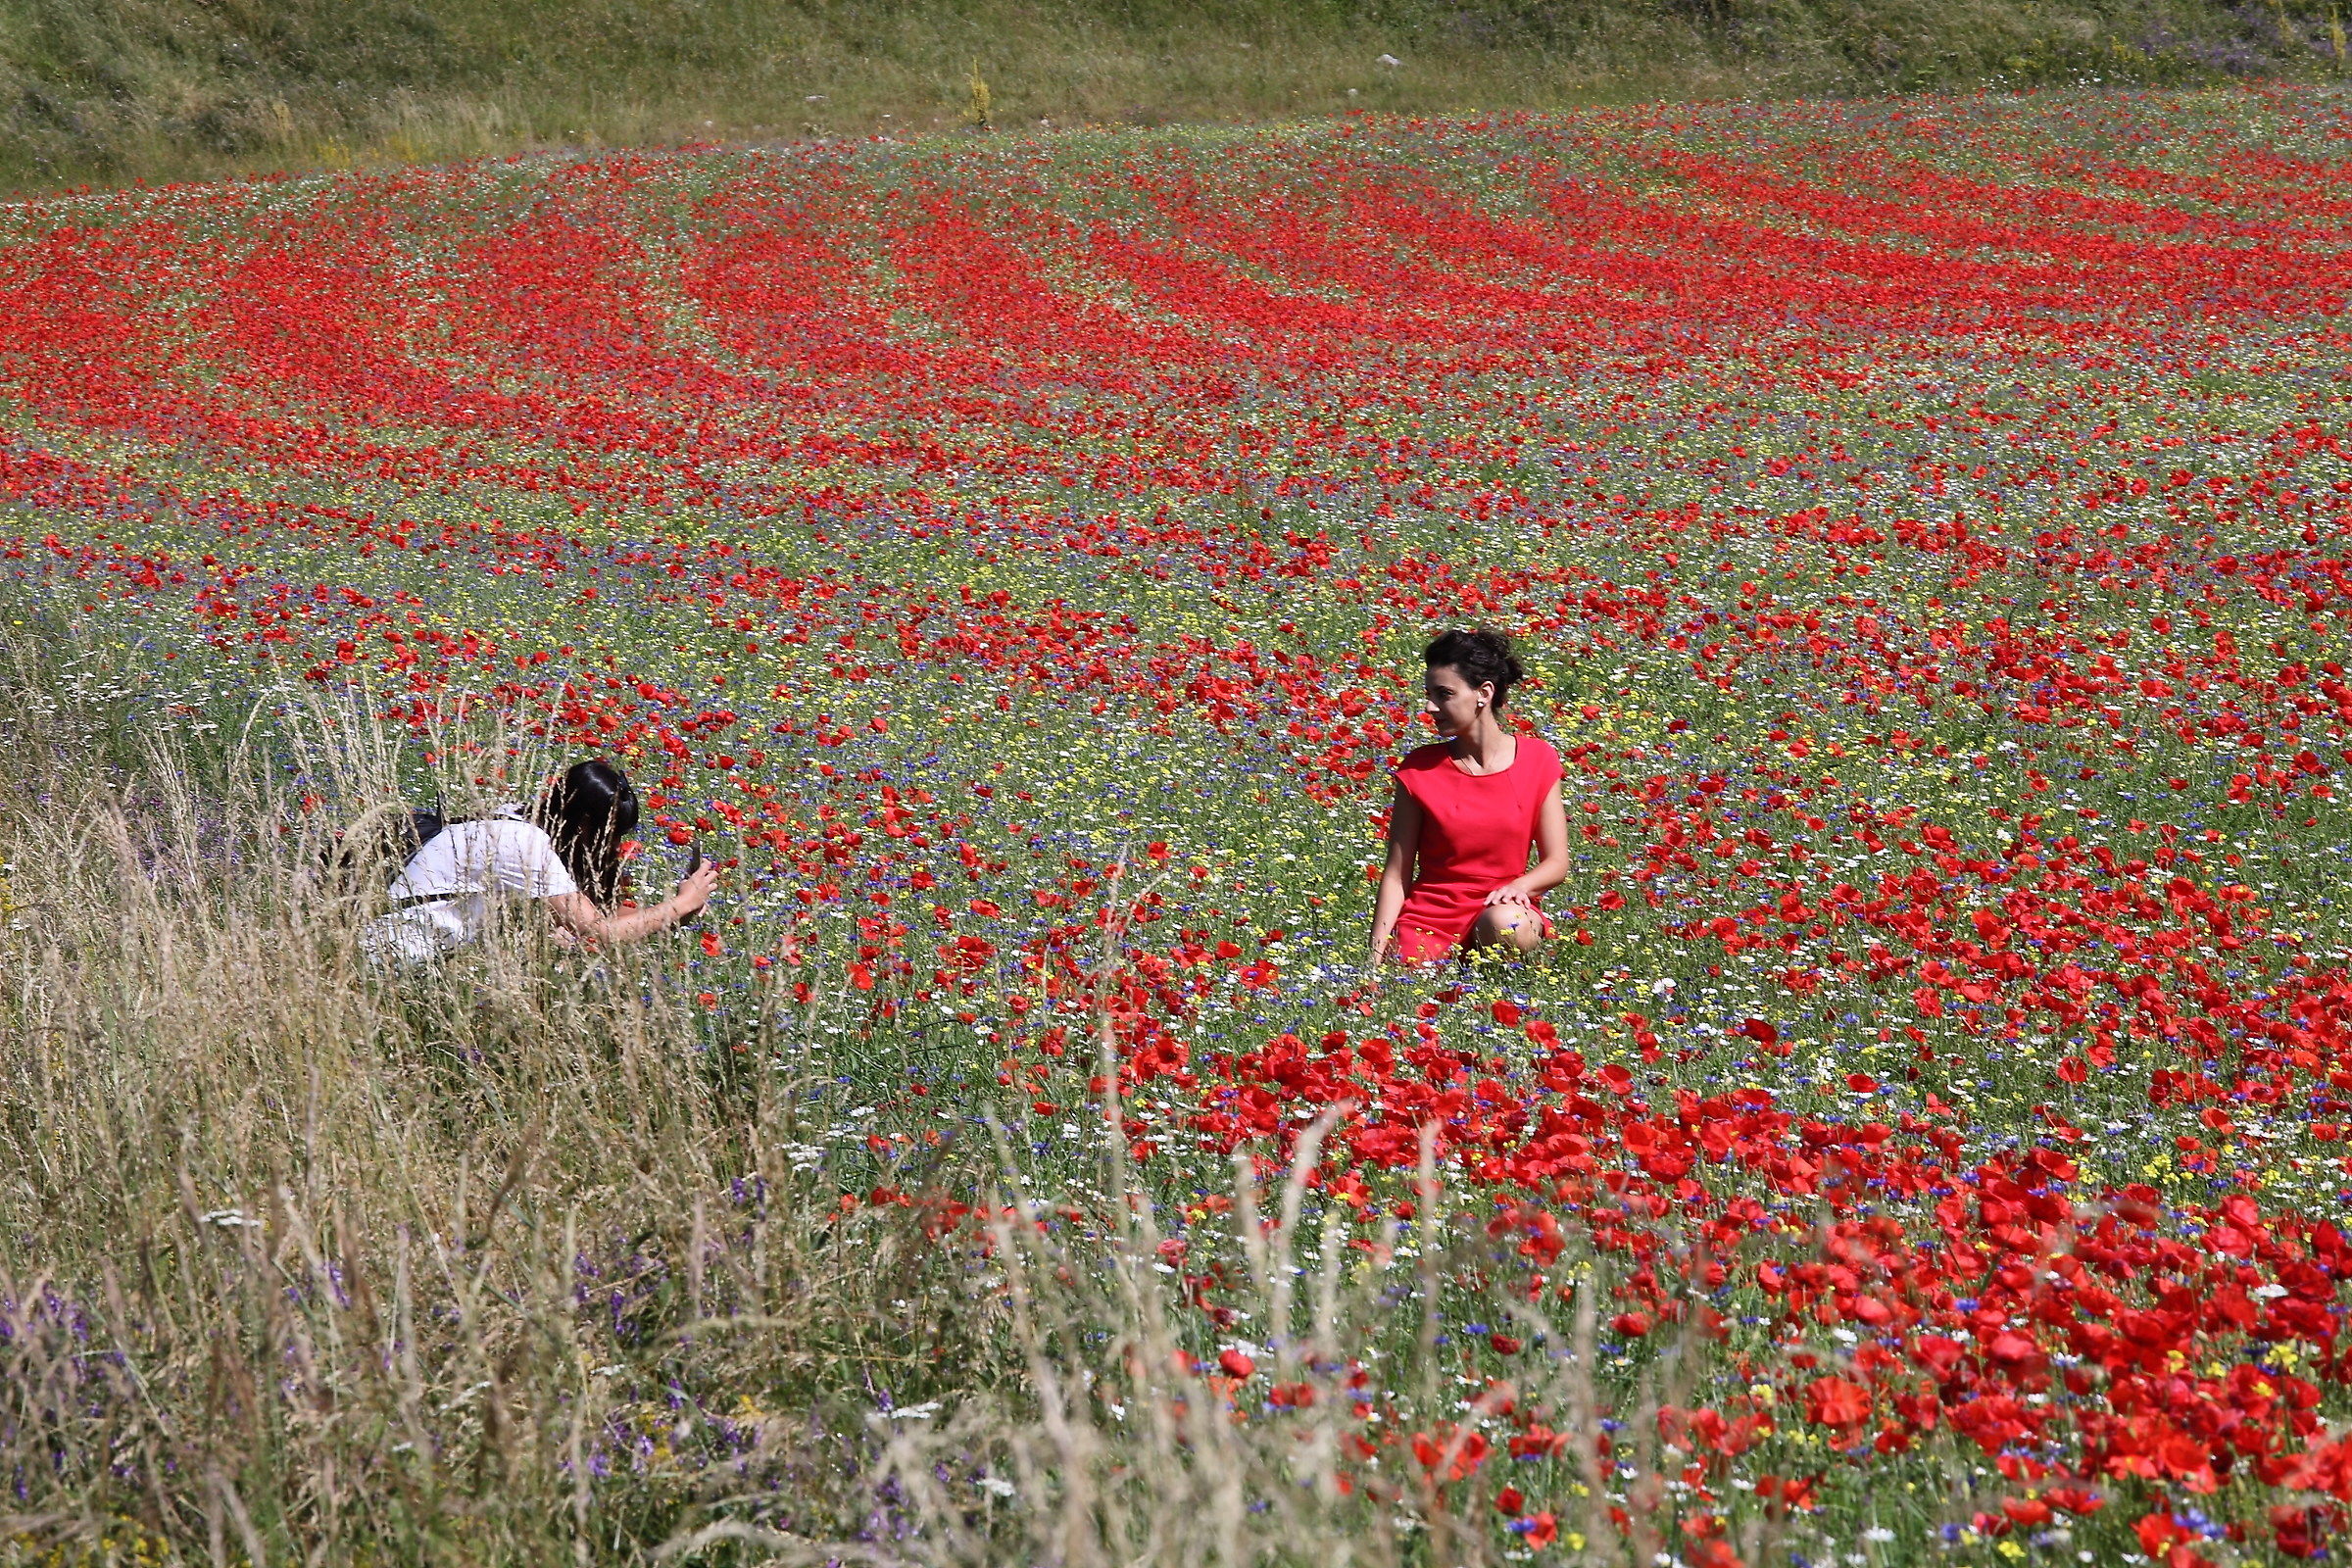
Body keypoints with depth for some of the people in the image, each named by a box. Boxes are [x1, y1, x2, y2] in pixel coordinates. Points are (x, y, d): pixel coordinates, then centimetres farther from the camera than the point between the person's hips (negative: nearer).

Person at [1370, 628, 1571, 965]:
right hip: (1429, 916, -1)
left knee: (1506, 925, -35)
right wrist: (1377, 957, -9)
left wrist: (1519, 886, -21)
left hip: (1500, 908, 1)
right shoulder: (1419, 768, -1)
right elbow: (1396, 874, 0)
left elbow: (1556, 863, 2)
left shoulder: (1537, 760, 0)